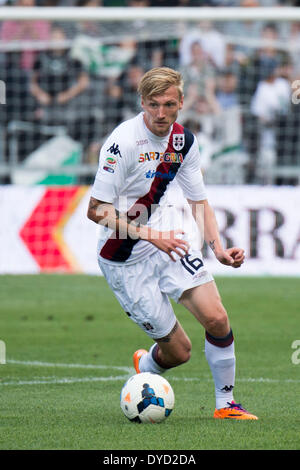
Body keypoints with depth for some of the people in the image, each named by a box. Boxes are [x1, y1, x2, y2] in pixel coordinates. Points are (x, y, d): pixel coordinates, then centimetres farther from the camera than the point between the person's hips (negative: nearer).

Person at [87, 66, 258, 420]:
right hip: (125, 257, -5)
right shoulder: (124, 142, -20)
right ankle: (144, 367, 33)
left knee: (217, 320, -13)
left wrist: (218, 247, -3)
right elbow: (97, 210, -19)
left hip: (167, 238, 5)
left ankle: (225, 404, 7)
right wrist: (150, 236, -25)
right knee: (178, 351, -2)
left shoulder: (184, 141, 1)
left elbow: (198, 201, 12)